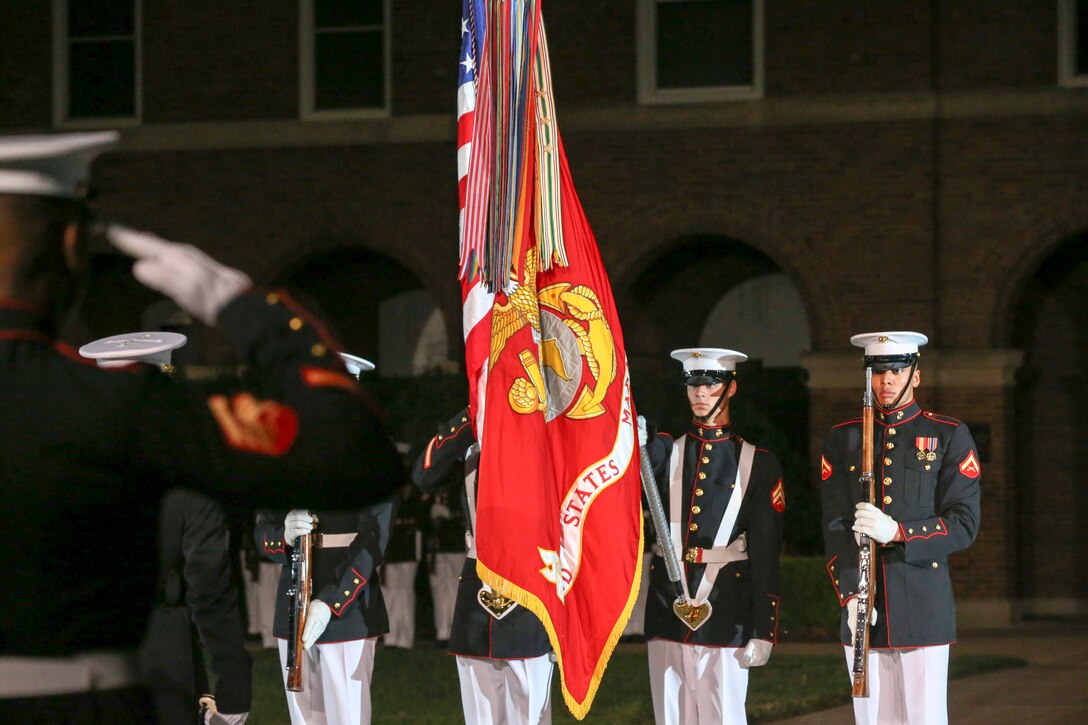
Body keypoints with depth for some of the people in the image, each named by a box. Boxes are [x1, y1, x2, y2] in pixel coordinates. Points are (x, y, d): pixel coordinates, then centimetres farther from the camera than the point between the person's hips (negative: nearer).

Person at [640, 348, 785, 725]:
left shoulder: (757, 463, 4)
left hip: (726, 618, -2)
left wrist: (764, 632, -3)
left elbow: (766, 556, 1)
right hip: (668, 611, 2)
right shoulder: (664, 451, 10)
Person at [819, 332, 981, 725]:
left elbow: (964, 525, -3)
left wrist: (898, 532, -19)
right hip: (863, 606, 2)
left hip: (924, 607, -2)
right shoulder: (843, 439, 11)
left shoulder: (950, 437, 5)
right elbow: (835, 527, 4)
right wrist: (851, 597, -9)